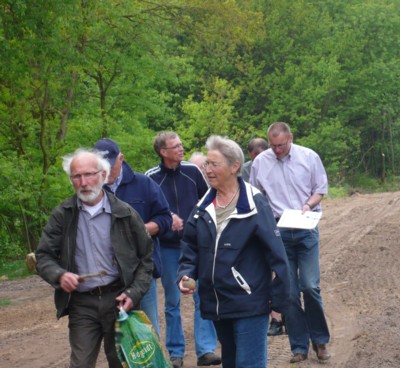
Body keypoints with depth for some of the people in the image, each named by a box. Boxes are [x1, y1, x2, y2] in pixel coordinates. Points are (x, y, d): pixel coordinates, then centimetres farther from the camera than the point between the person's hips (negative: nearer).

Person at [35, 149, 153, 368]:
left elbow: (145, 258, 7)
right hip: (81, 303, 0)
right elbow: (43, 257, 4)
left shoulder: (125, 213, 1)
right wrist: (59, 275, -16)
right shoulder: (62, 215, 2)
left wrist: (134, 293, -5)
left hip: (118, 299, 0)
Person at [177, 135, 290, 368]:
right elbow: (191, 246, 15)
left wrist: (279, 301, -11)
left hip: (250, 305, -6)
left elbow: (277, 256, -12)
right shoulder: (204, 206, 6)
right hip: (216, 305, 6)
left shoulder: (255, 205, -13)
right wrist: (186, 274, -3)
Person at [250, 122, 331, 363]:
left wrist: (308, 205, -12)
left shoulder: (309, 157, -1)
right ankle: (299, 347, 11)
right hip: (278, 231, 1)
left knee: (310, 286, -8)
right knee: (289, 291, 2)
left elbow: (321, 189, 6)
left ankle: (320, 341, 11)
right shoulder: (261, 162, 2)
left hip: (306, 229, -1)